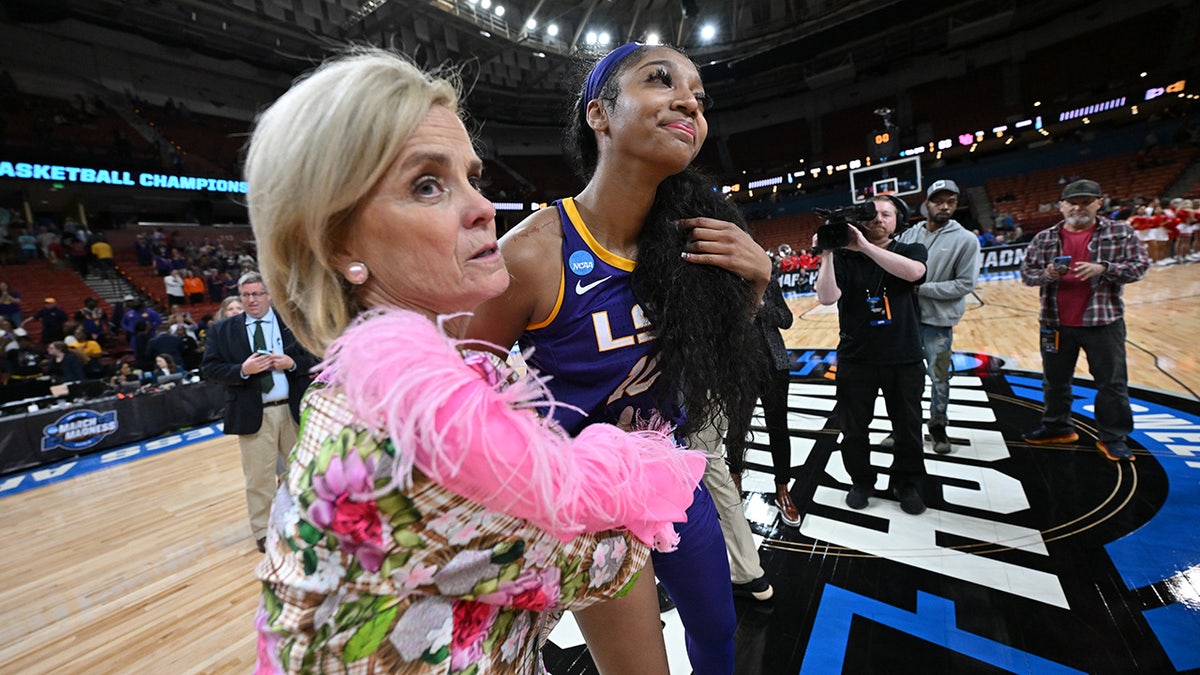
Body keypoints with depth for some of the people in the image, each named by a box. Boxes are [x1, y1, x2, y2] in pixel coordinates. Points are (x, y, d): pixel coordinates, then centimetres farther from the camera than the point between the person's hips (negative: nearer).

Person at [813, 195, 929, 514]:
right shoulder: (845, 257, -2)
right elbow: (827, 298, -18)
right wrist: (827, 254, -26)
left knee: (908, 429, 14)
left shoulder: (911, 251, 3)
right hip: (856, 359, -1)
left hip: (905, 359, 1)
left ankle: (907, 483, 37)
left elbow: (913, 272, -23)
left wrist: (865, 247, -28)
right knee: (853, 429, 10)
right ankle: (862, 481, 32)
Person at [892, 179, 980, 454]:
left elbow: (965, 284, -10)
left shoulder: (965, 240, -5)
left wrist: (922, 288, -17)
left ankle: (938, 426, 29)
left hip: (938, 322, -3)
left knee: (939, 378, 9)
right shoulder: (909, 234, 3)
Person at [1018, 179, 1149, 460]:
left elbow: (1140, 265, -3)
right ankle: (1057, 427, 30)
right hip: (1055, 323, 2)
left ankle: (1113, 437, 21)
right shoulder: (1044, 238, 4)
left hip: (1103, 322, -1)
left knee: (1112, 383, 6)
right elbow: (1026, 272, 4)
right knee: (1055, 380, 14)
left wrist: (1103, 268, -20)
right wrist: (1046, 274, -17)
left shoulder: (1121, 233, 1)